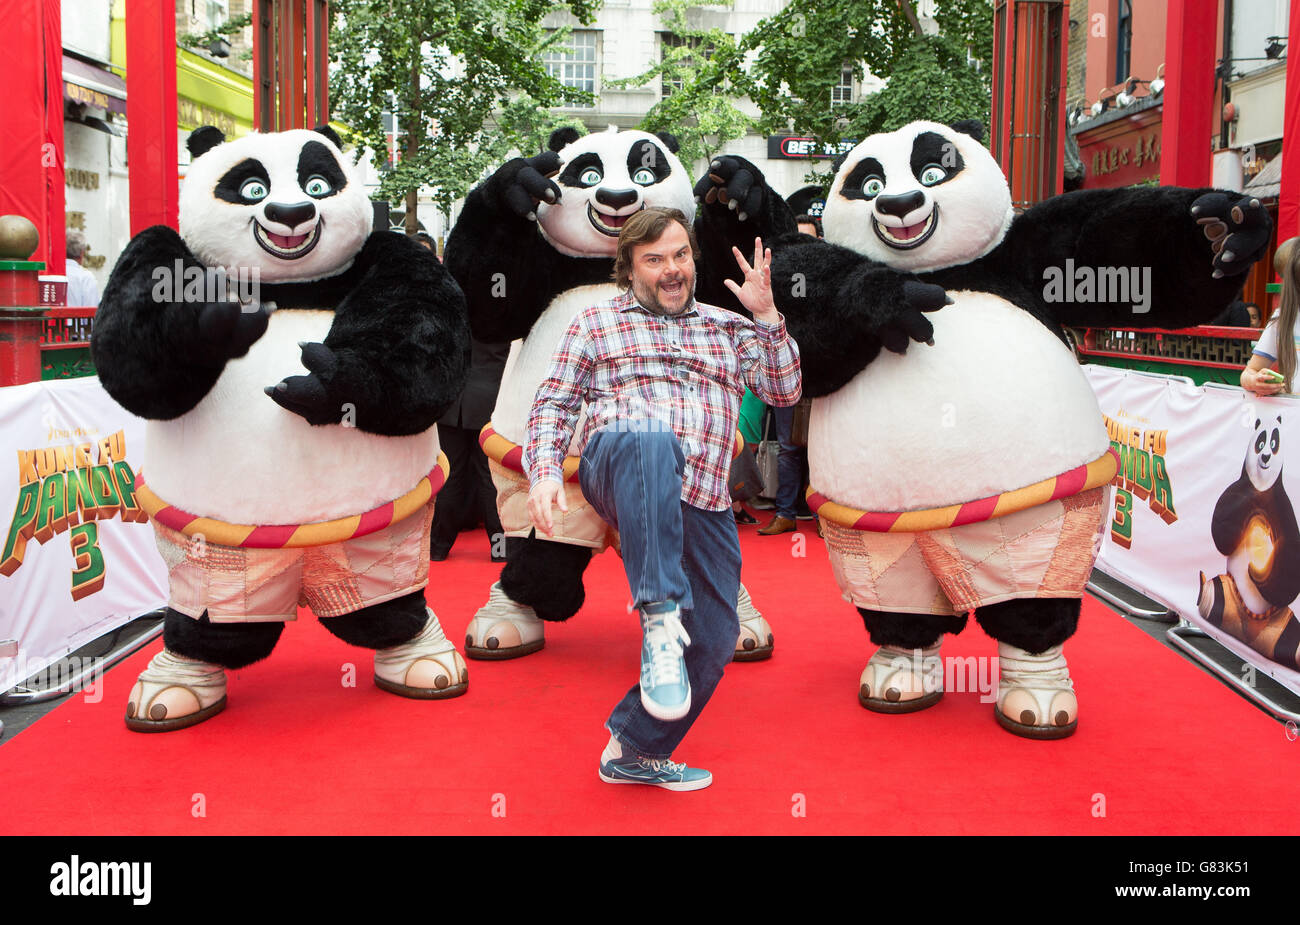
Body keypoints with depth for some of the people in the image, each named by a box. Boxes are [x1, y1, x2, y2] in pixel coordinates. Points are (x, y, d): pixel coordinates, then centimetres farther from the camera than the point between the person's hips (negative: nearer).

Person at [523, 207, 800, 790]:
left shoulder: (728, 326, 25)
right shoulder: (597, 321, 19)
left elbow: (784, 392, 17)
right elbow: (554, 404, 14)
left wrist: (766, 316, 5)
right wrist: (544, 470, -3)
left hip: (703, 502, 5)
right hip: (618, 467, -5)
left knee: (714, 642, 3)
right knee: (649, 437, -43)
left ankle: (634, 751, 23)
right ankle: (659, 617, -49)